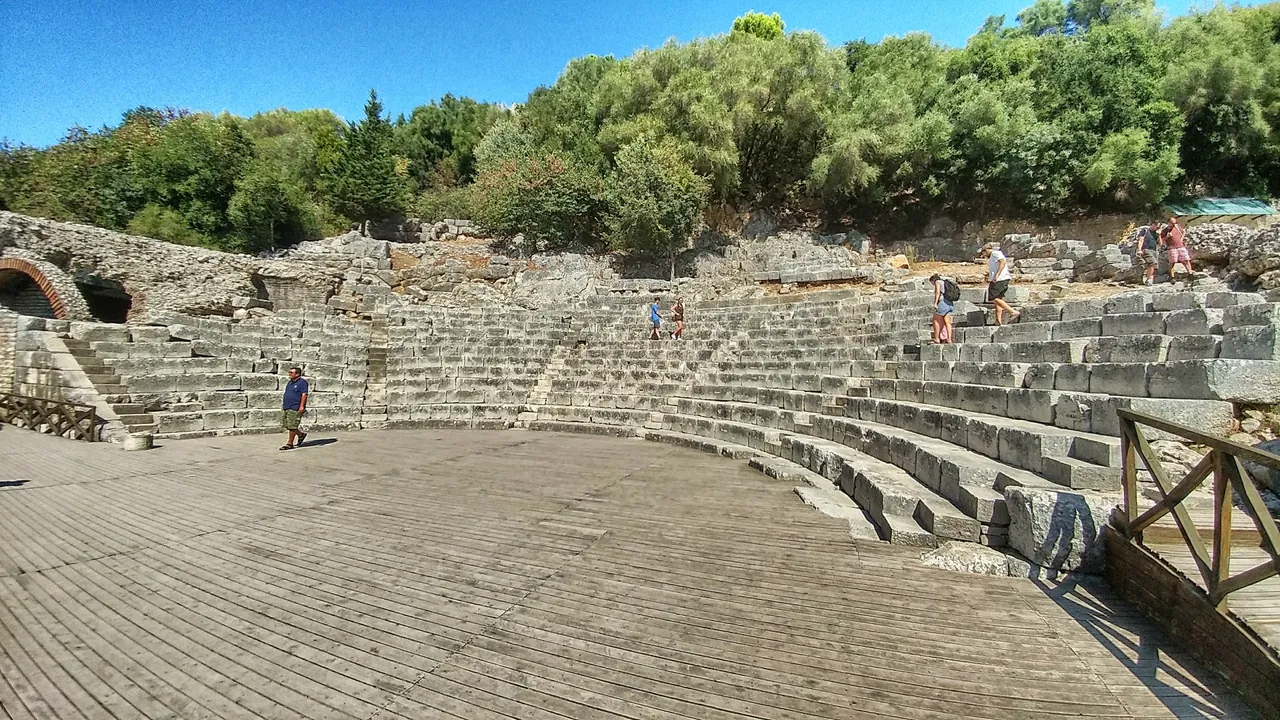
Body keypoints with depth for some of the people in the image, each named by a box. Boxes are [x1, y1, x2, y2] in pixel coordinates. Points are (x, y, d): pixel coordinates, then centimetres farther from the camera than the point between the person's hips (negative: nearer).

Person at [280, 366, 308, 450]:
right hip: (287, 408, 10)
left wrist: (302, 406, -25)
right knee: (285, 424, 10)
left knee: (291, 426, -7)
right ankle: (301, 434, 26)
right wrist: (285, 406, 21)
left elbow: (304, 395, -18)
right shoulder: (290, 382, 18)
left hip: (295, 408, -9)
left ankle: (290, 444, 0)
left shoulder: (302, 382, -10)